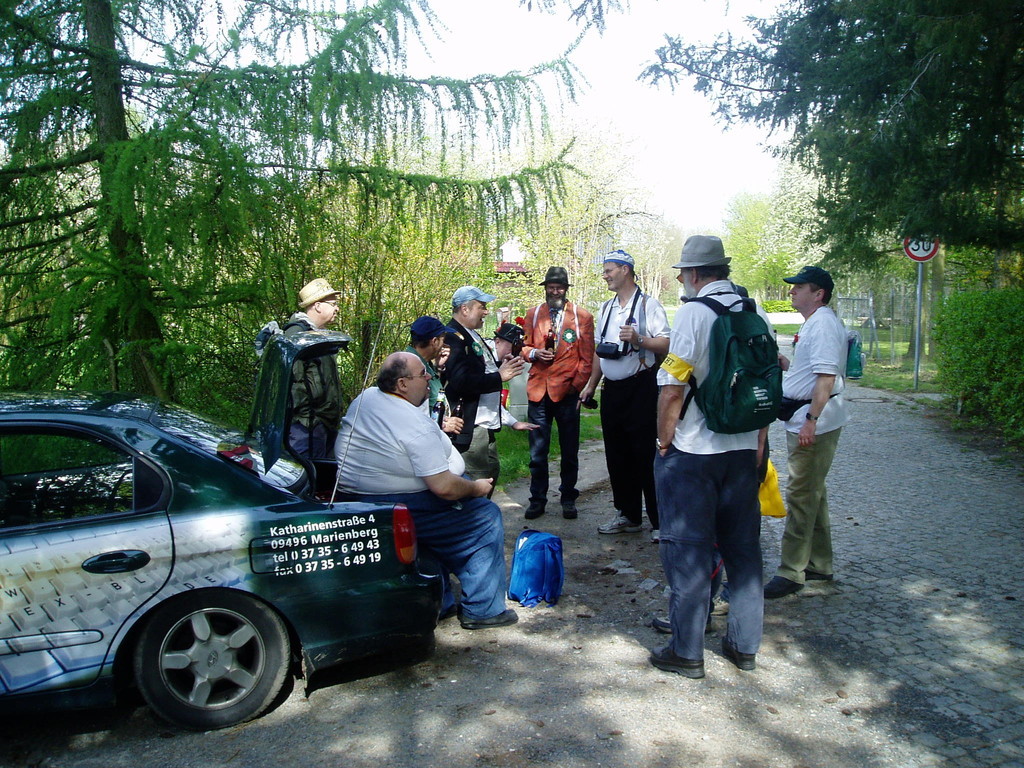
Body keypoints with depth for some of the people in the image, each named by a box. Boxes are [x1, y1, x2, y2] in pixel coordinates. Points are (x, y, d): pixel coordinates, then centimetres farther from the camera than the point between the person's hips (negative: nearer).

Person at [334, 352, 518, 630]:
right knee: (487, 517, 1)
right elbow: (443, 487, -24)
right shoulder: (417, 426, -23)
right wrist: (477, 488, -6)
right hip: (400, 511, -9)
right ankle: (482, 610, 6)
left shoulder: (364, 398, 4)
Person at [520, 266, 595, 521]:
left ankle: (568, 498, 23)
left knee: (569, 450, 8)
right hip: (538, 391, 2)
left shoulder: (582, 317, 3)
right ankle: (537, 499, 18)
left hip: (567, 392, -1)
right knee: (537, 451, 5)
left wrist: (578, 386, -5)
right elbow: (524, 346, 15)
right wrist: (534, 353, -7)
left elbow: (587, 357, 2)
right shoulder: (533, 314, 11)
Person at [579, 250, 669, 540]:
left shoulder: (648, 304, -6)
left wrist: (638, 339, -27)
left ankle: (659, 521, 7)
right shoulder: (606, 308, 16)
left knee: (646, 456, -4)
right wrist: (591, 385, 19)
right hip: (613, 389, 7)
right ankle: (628, 516, 25)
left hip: (641, 387, -7)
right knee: (617, 456, 12)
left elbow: (666, 344, -14)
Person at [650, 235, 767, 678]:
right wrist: (757, 445, 20)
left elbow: (673, 388, -18)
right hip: (744, 450, 6)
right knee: (743, 546, 15)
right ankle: (744, 645, 27)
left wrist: (664, 441, -4)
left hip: (692, 451, -6)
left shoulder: (693, 313, -13)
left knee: (687, 549, 4)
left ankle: (686, 651, 14)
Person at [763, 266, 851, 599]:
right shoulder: (813, 324, 17)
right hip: (803, 420, 11)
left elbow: (826, 377, -24)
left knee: (801, 494, -6)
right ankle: (819, 564, 28)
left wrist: (811, 421, -27)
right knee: (812, 492, 17)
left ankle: (791, 572, 0)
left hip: (814, 422, -11)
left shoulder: (824, 324, -16)